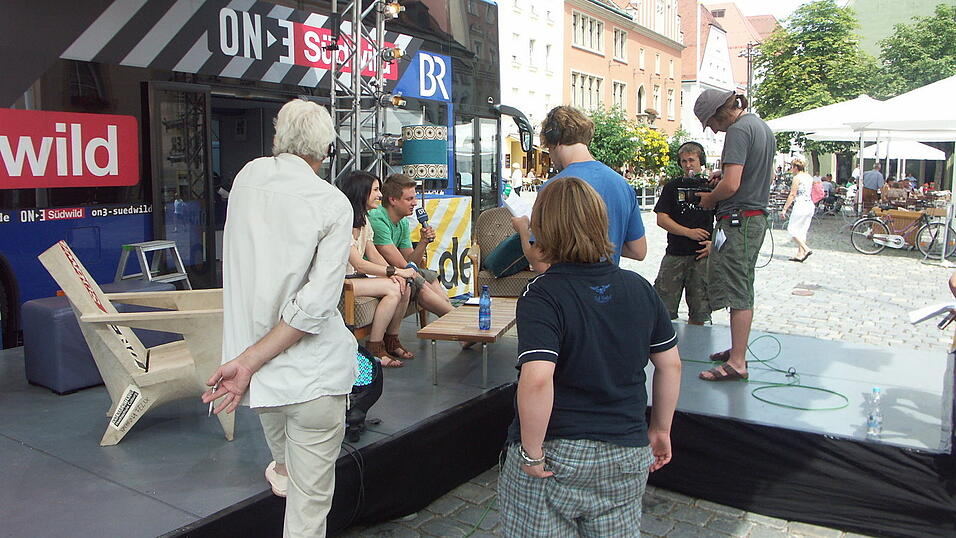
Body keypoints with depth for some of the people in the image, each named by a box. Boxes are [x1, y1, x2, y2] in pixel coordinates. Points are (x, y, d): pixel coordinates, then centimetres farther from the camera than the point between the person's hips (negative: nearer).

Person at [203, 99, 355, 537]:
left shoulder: (248, 176, 0)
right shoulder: (333, 204, -13)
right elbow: (316, 305, -21)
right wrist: (249, 361, -17)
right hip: (313, 371, -6)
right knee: (309, 502, 7)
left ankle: (282, 468, 67)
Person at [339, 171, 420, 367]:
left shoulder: (363, 219, 13)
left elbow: (373, 254, 9)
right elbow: (359, 264, -22)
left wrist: (393, 274, -10)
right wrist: (396, 272, -21)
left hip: (357, 277, 9)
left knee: (404, 285, -10)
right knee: (392, 289, -23)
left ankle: (391, 340, 4)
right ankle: (374, 349, -14)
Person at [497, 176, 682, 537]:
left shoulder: (542, 295, -17)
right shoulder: (640, 288, 1)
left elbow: (536, 379, -29)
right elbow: (670, 364, 7)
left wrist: (531, 453, -17)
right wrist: (660, 430, 18)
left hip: (554, 460, -5)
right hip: (626, 459, 5)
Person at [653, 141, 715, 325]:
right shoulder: (673, 186, 8)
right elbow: (661, 219, 1)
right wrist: (689, 232, -9)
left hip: (702, 256, 0)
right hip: (675, 254, 0)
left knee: (699, 314, 5)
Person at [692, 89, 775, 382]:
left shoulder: (738, 130, -15)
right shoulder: (762, 125, 16)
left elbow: (731, 185, -23)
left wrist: (709, 198, -5)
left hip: (738, 220, -10)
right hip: (757, 217, 10)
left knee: (737, 292, -7)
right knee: (743, 289, 17)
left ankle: (737, 363, -4)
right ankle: (738, 349, 27)